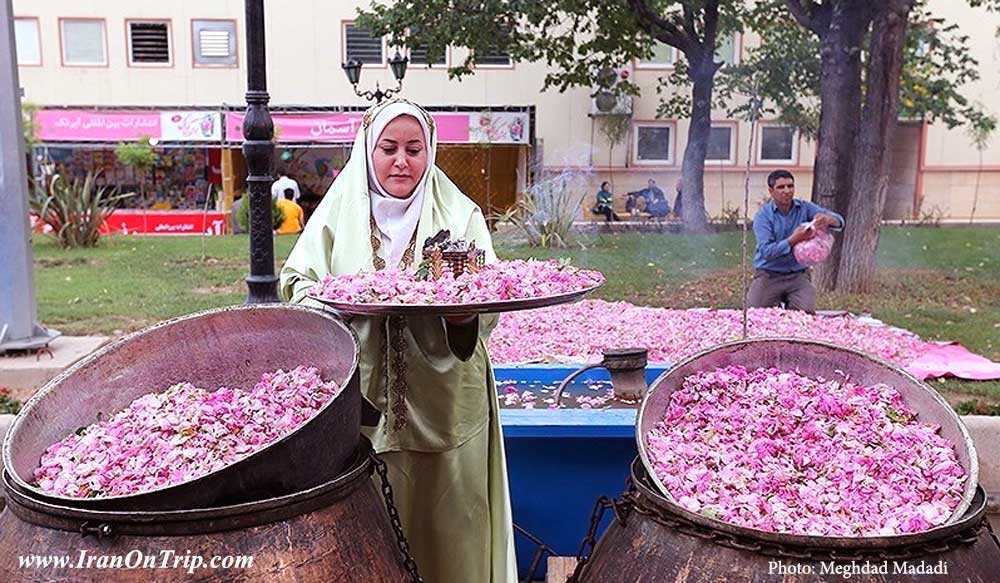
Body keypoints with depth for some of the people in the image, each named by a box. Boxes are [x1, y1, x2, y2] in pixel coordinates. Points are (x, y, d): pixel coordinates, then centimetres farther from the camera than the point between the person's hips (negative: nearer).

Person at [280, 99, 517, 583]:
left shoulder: (460, 215, 6)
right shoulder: (338, 214, 7)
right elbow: (298, 286, 5)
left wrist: (462, 309, -25)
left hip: (442, 404, 0)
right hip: (360, 402, 0)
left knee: (441, 528, 9)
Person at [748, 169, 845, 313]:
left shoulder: (804, 208, 4)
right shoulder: (763, 216, -6)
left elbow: (839, 221, -6)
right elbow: (766, 251, -19)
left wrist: (827, 219, -31)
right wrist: (793, 240, -33)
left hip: (798, 275, 2)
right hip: (769, 276, -2)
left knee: (807, 312, -17)